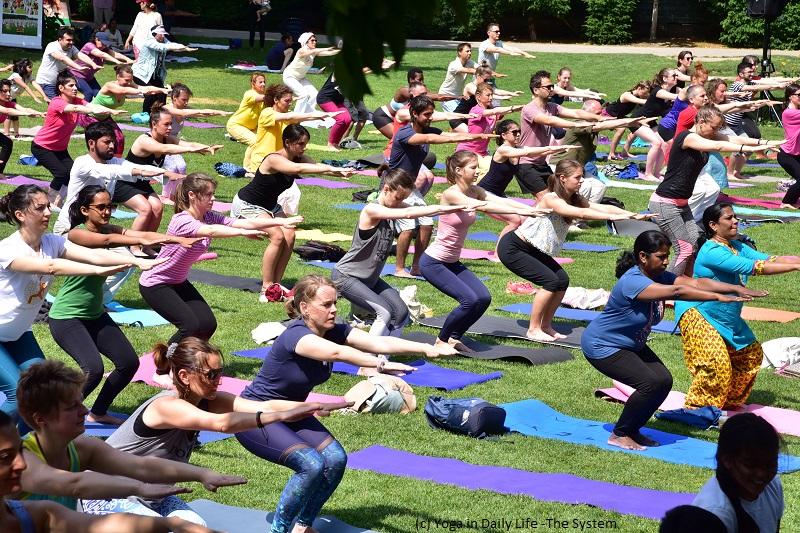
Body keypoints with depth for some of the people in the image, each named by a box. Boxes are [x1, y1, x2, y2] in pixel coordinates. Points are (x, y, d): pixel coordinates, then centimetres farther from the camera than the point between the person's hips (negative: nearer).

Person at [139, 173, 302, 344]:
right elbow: (211, 231, -47)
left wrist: (282, 221, -22)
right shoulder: (182, 220, -27)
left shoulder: (209, 217, -5)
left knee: (208, 324, -4)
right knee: (191, 326, -20)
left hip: (179, 283, 8)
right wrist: (243, 232, -56)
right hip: (155, 285, -8)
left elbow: (246, 222, -13)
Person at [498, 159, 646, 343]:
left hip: (533, 250, 9)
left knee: (562, 280, -3)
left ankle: (546, 326, 11)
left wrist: (633, 215, -21)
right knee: (551, 281, -18)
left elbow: (603, 207, -9)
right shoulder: (550, 199, -26)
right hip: (511, 248, -9)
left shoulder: (574, 200, 0)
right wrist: (613, 217, -46)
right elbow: (581, 214, -40)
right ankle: (533, 329, -8)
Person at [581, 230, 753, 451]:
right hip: (602, 347, -9)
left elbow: (695, 283, -15)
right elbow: (677, 291, -42)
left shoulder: (659, 276, -5)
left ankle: (631, 430, 14)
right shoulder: (632, 282, -32)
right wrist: (718, 297, -46)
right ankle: (619, 435, -4)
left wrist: (734, 288, -28)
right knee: (651, 383, -21)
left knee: (664, 381, -3)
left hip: (632, 345, 9)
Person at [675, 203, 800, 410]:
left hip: (727, 319, 10)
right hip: (697, 315, -10)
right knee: (716, 362, -21)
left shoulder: (736, 246, 4)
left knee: (751, 354, 13)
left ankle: (730, 401, 28)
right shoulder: (712, 251, -26)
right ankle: (696, 407, -4)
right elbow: (753, 267, -32)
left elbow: (769, 260, -2)